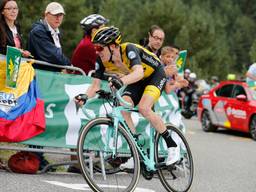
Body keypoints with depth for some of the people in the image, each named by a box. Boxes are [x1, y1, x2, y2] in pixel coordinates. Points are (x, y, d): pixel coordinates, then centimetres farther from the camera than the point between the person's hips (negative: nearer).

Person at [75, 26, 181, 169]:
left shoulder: (129, 49, -35)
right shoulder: (103, 60, -16)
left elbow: (139, 72, -51)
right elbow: (96, 84, -17)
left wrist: (122, 81, -71)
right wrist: (85, 96, -39)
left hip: (156, 74, -7)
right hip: (138, 81, 7)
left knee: (143, 107, -28)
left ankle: (172, 146, -12)